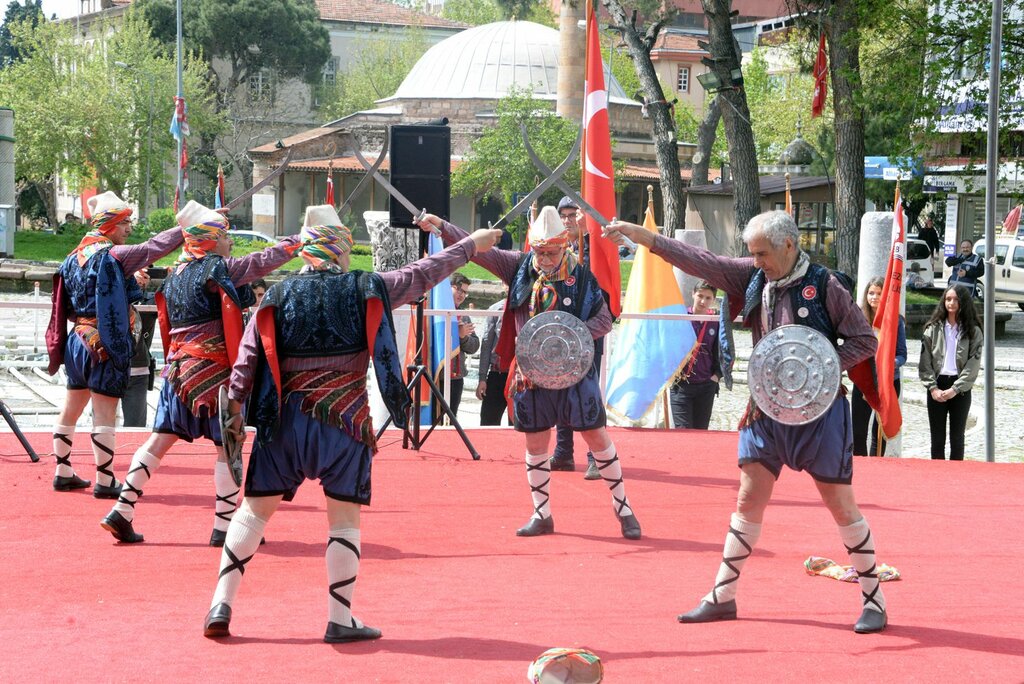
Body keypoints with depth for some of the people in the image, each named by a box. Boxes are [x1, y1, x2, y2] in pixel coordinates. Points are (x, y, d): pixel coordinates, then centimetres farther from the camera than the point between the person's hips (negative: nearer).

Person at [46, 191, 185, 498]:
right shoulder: (113, 255, -15)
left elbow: (66, 305, 15)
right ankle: (105, 481, -2)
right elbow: (154, 247, -17)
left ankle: (63, 473, 23)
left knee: (71, 411, 14)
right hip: (106, 343, -8)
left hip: (77, 340, 8)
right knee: (105, 414, -4)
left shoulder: (75, 256, 10)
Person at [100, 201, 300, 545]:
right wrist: (300, 240, 5)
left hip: (177, 369, 8)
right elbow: (263, 261, -6)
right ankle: (224, 527, 2)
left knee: (160, 439, 9)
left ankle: (121, 513, 6)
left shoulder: (176, 273, 14)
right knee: (228, 446, 0)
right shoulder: (217, 268, -10)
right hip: (211, 371, -8)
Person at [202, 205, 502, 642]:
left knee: (254, 509, 9)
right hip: (345, 421, -2)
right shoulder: (366, 290, -2)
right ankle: (340, 620, 7)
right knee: (344, 518, 6)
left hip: (284, 420, 2)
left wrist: (236, 406, 5)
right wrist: (471, 246, 20)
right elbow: (422, 276, 8)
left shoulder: (277, 297, 2)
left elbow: (248, 357, -1)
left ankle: (221, 606, 6)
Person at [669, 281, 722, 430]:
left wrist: (716, 375, 2)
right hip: (681, 385, -3)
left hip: (706, 385, 3)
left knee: (701, 431, 7)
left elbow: (720, 351, 12)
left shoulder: (716, 322, 3)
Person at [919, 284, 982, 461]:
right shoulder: (933, 328, 5)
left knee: (957, 438, 5)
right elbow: (925, 361, 1)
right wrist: (933, 387, -10)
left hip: (961, 389, -1)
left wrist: (955, 389, -13)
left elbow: (973, 365, -5)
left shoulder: (973, 332, 1)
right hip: (937, 387, 1)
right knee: (937, 438, 4)